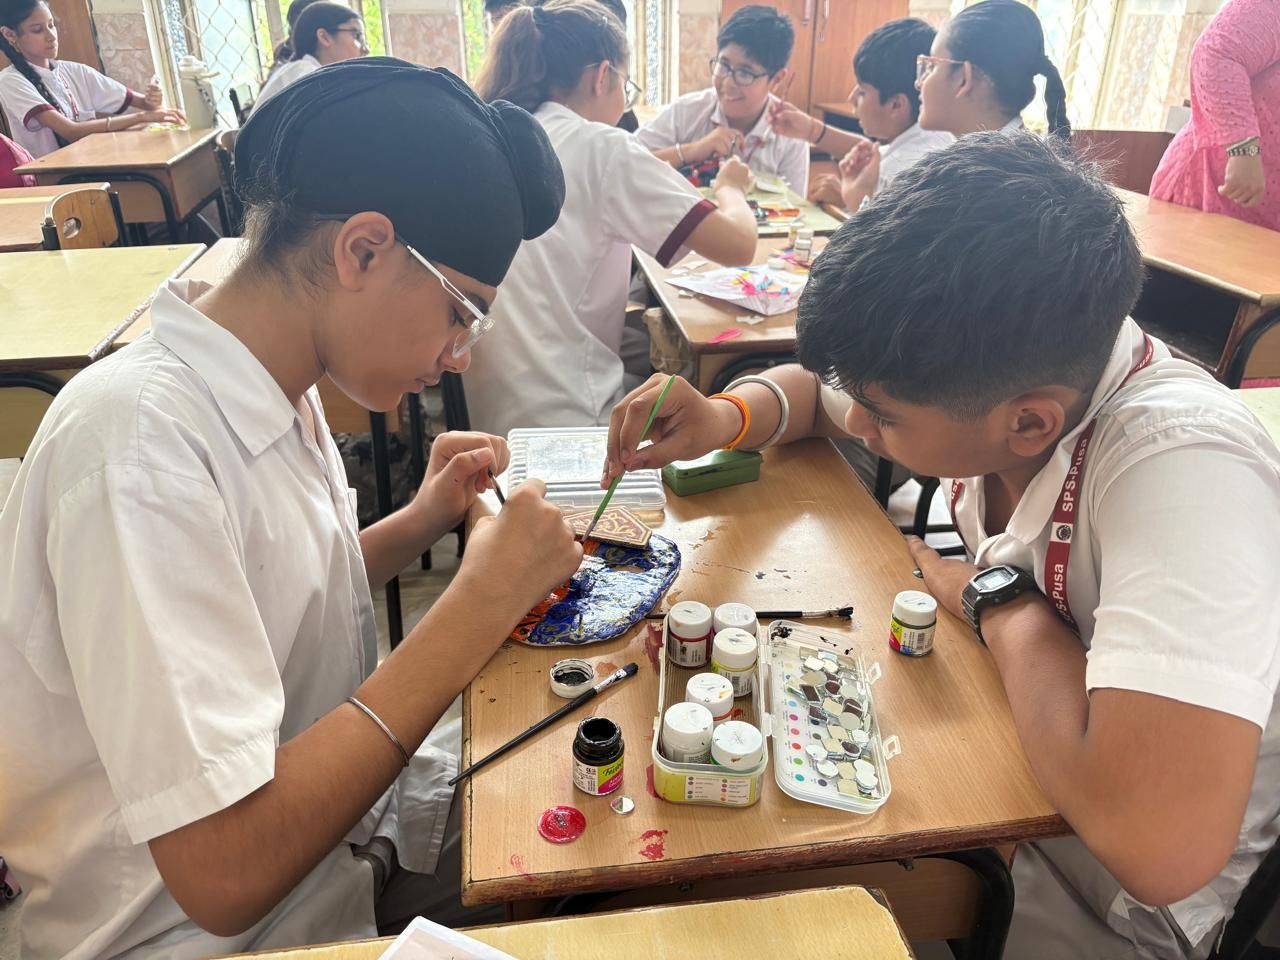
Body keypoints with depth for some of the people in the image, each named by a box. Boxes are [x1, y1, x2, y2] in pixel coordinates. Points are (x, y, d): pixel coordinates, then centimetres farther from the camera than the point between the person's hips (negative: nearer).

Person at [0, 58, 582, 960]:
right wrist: (478, 606, -29)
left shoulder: (277, 388, -3)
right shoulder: (142, 444, -29)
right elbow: (224, 872, -31)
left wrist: (420, 523, -7)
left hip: (336, 810, 7)